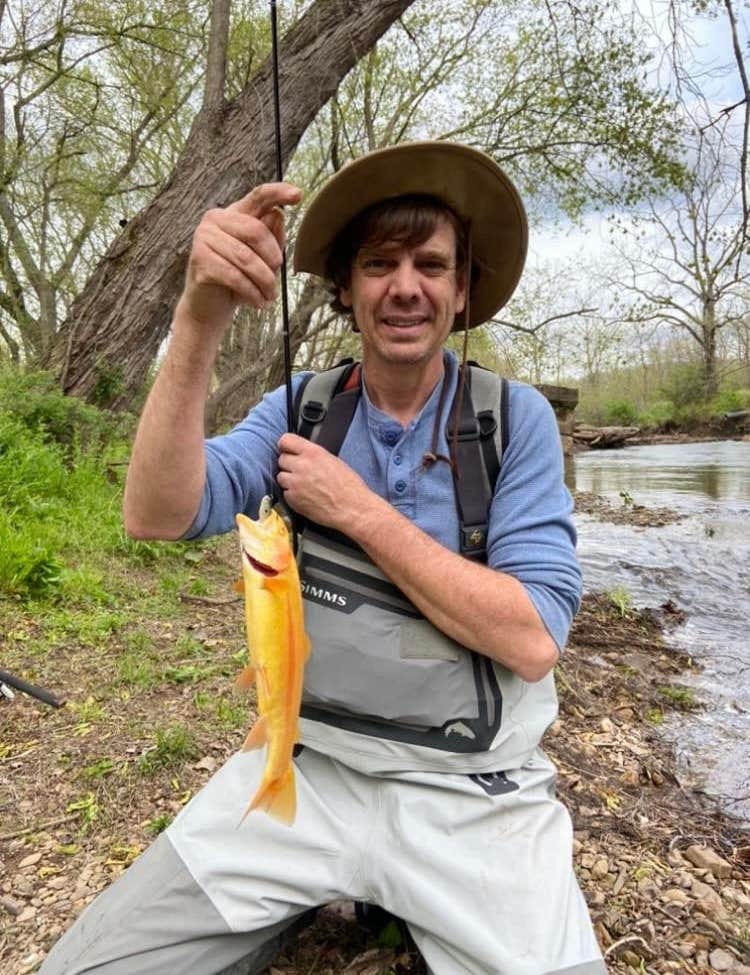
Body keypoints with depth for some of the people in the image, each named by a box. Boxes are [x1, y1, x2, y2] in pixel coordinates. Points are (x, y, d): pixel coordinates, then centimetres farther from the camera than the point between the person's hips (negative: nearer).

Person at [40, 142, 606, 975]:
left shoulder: (516, 419, -7)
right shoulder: (300, 407, 0)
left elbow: (532, 641, -16)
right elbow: (158, 517, -16)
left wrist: (358, 511, -17)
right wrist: (199, 320, -27)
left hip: (471, 795, -1)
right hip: (304, 768, 2)